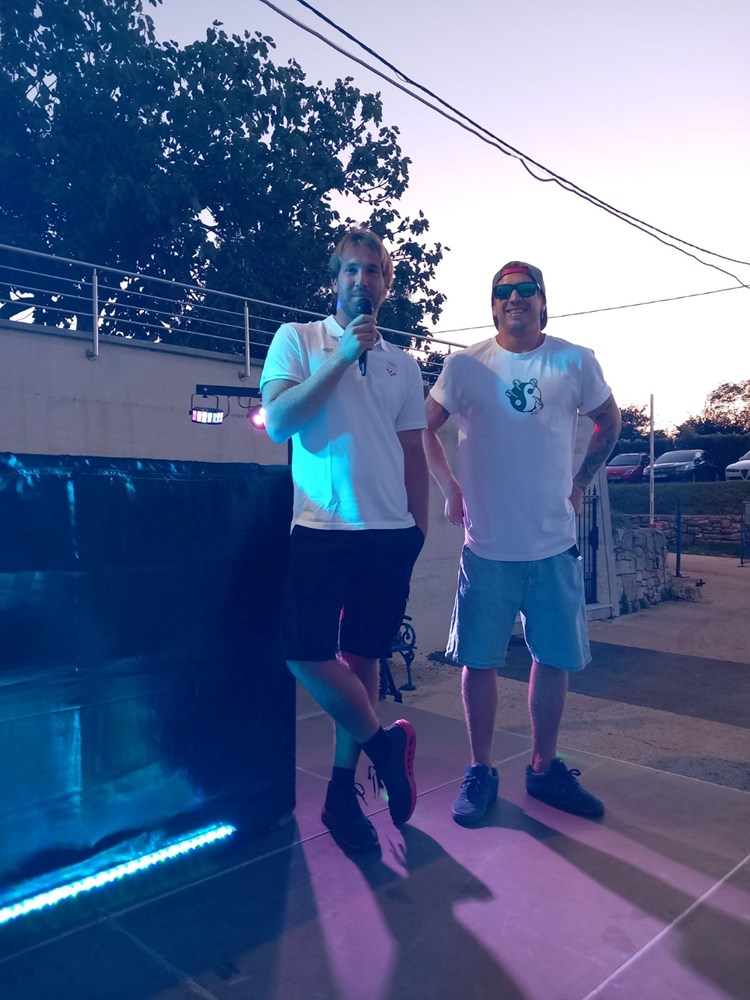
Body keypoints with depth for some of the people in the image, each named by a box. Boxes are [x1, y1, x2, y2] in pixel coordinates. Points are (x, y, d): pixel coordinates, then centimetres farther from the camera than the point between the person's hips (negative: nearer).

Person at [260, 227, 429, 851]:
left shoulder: (402, 363, 14)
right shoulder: (297, 339, 6)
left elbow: (414, 452, 16)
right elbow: (277, 423, -9)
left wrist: (418, 527, 9)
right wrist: (343, 358, -11)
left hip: (390, 532, 3)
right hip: (320, 526, -2)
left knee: (362, 657, 6)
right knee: (305, 651, -9)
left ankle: (343, 787, 21)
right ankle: (383, 741, 15)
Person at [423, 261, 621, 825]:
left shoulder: (576, 363, 1)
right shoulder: (465, 366, 0)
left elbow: (609, 422, 16)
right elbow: (425, 428, 10)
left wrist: (581, 482, 9)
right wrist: (451, 490, 3)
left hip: (555, 544, 1)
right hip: (488, 544, -1)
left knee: (555, 659, 10)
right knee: (480, 662, 5)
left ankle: (544, 768, 29)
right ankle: (481, 772, 23)